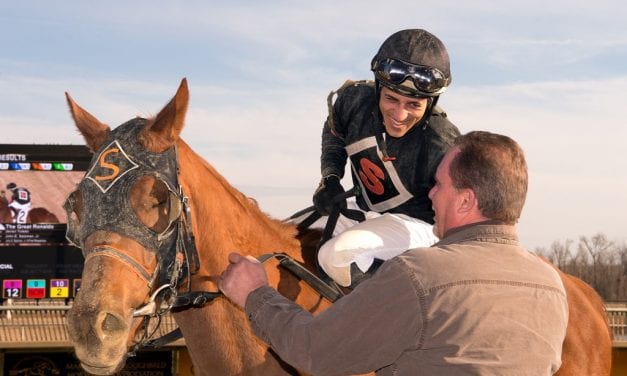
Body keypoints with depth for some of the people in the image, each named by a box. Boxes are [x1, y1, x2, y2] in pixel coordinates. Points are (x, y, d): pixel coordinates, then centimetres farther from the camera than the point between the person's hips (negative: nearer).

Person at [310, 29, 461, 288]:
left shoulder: (443, 148, -30)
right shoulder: (355, 99, -15)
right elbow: (334, 134, 10)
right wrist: (330, 179, -4)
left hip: (416, 223, -7)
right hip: (365, 211, 7)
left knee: (337, 254, -31)